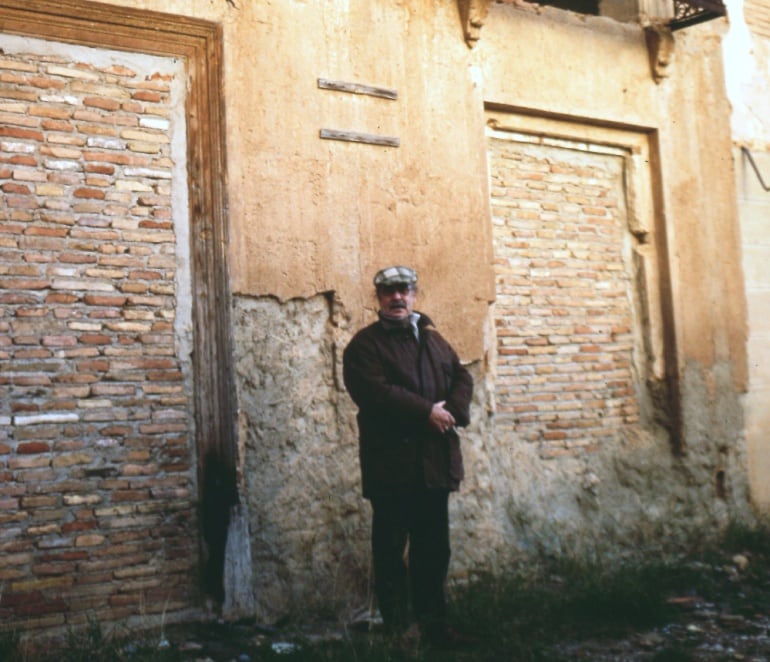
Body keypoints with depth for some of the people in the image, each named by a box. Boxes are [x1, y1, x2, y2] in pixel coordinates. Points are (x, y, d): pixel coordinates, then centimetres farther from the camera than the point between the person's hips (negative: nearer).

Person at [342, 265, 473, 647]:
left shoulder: (433, 339, 18)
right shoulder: (365, 344, -1)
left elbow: (462, 377, 11)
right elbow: (374, 391, -16)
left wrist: (452, 411, -9)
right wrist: (427, 412, -17)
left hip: (435, 461, 5)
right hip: (391, 462, -5)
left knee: (433, 548, 10)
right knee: (391, 548, 2)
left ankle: (432, 623, 20)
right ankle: (397, 627, 11)